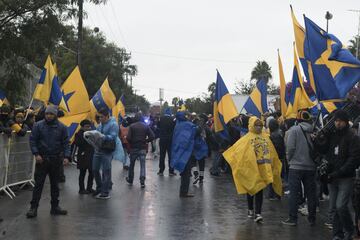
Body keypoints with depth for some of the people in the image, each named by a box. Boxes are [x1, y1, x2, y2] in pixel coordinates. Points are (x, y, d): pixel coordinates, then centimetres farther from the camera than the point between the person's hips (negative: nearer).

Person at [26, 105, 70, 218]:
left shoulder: (61, 127, 2)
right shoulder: (38, 125, -2)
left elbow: (66, 143, 2)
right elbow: (32, 140, -2)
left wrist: (66, 156, -10)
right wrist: (36, 154, -14)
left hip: (56, 160, 2)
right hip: (42, 159, -2)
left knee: (55, 184, 10)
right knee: (38, 184, -1)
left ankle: (55, 207, 19)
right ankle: (33, 207, 4)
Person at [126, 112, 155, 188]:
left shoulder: (132, 126, -8)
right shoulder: (146, 126, -2)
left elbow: (128, 137, -15)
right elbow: (152, 136, -8)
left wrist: (131, 142, 4)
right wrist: (146, 141, 6)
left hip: (134, 148, -1)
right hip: (143, 148, 1)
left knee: (132, 164, 15)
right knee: (142, 165, 3)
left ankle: (130, 180, 26)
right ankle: (142, 182, -6)